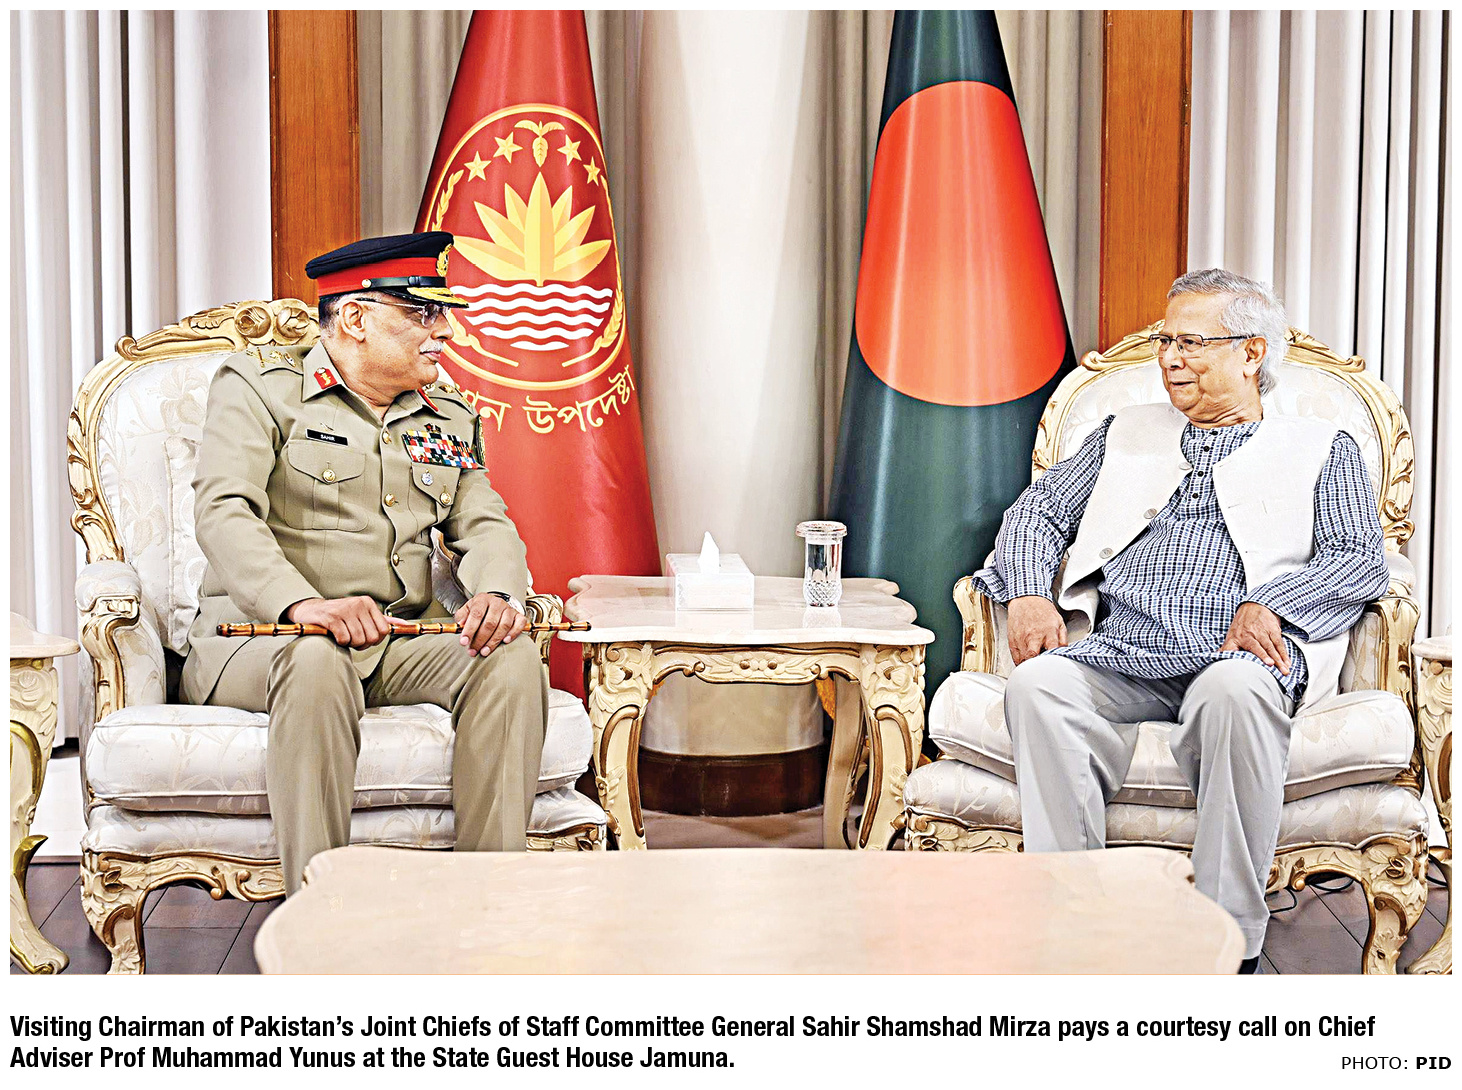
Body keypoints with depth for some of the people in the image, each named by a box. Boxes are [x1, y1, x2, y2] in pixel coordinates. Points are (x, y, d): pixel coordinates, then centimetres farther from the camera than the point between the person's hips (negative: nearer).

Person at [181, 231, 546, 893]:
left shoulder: (448, 416, 18)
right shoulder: (259, 385, 0)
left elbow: (484, 522, 10)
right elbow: (223, 511, -15)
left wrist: (496, 592, -17)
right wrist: (303, 605, -34)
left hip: (403, 645, 5)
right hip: (260, 636, -4)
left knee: (513, 660, -23)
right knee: (317, 660, -39)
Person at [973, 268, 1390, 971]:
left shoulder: (1322, 451, 20)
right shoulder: (1126, 434, 30)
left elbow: (1361, 561, 6)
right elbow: (1037, 511, 24)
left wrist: (1267, 604, -13)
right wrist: (1030, 596, 3)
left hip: (1234, 656, -3)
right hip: (1115, 652, 3)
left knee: (1233, 691, -39)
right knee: (1037, 684, -31)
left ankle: (1230, 944, -30)